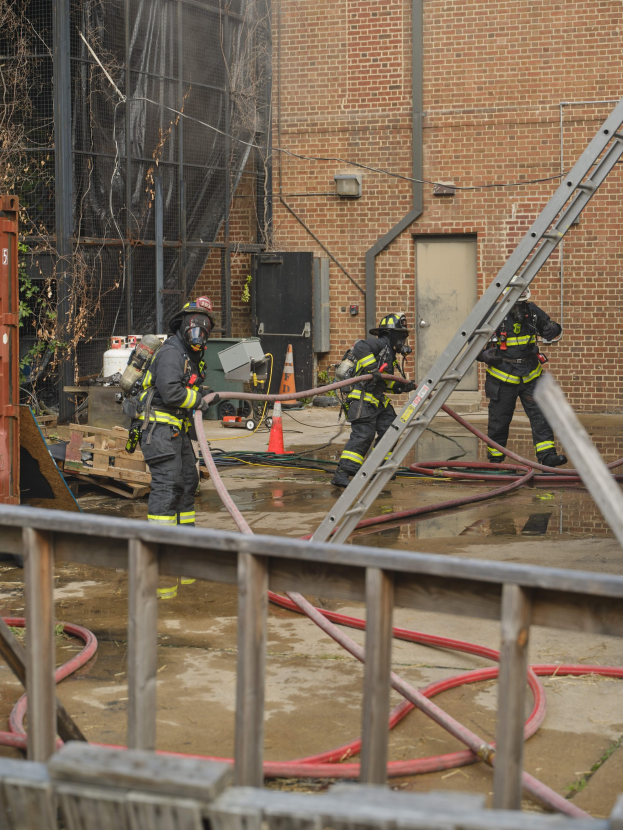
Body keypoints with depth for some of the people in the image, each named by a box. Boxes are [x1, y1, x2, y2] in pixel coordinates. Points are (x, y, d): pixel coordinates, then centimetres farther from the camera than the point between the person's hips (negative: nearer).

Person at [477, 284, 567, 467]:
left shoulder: (532, 311, 1)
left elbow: (546, 325, 17)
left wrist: (553, 329, -7)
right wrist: (484, 355, -20)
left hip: (530, 375, 3)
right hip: (503, 377, -3)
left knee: (540, 414, -5)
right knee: (499, 419, 6)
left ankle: (547, 455, -6)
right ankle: (495, 458, 21)